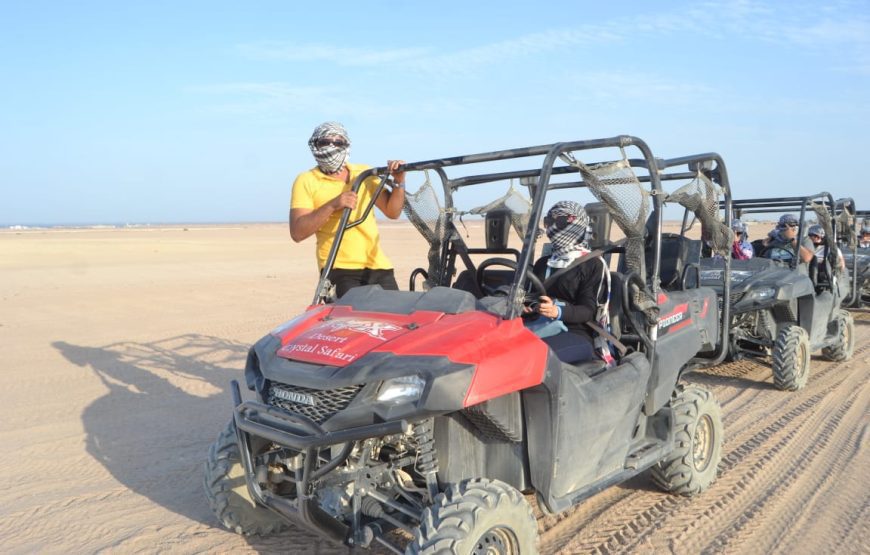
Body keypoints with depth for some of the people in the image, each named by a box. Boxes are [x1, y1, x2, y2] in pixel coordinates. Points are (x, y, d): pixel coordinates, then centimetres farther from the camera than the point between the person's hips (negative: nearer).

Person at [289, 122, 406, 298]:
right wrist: (332, 205, -22)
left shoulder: (365, 173, 12)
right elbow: (297, 232, -12)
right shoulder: (306, 181, -1)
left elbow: (392, 212, 11)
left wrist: (398, 181, -5)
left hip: (378, 266, 5)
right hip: (339, 268, -4)